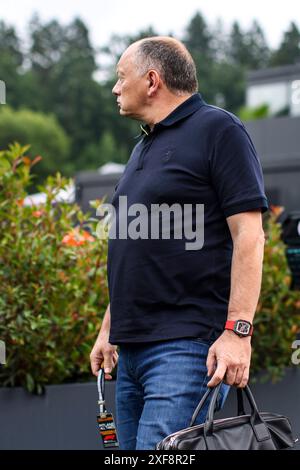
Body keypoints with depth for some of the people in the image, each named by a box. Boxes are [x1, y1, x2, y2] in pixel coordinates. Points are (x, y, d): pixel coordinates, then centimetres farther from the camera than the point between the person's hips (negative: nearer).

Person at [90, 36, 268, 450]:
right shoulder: (144, 147, 22)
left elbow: (248, 234, -12)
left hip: (187, 346, -9)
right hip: (132, 348, 9)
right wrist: (109, 328, 24)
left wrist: (238, 331, -20)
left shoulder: (217, 130, -4)